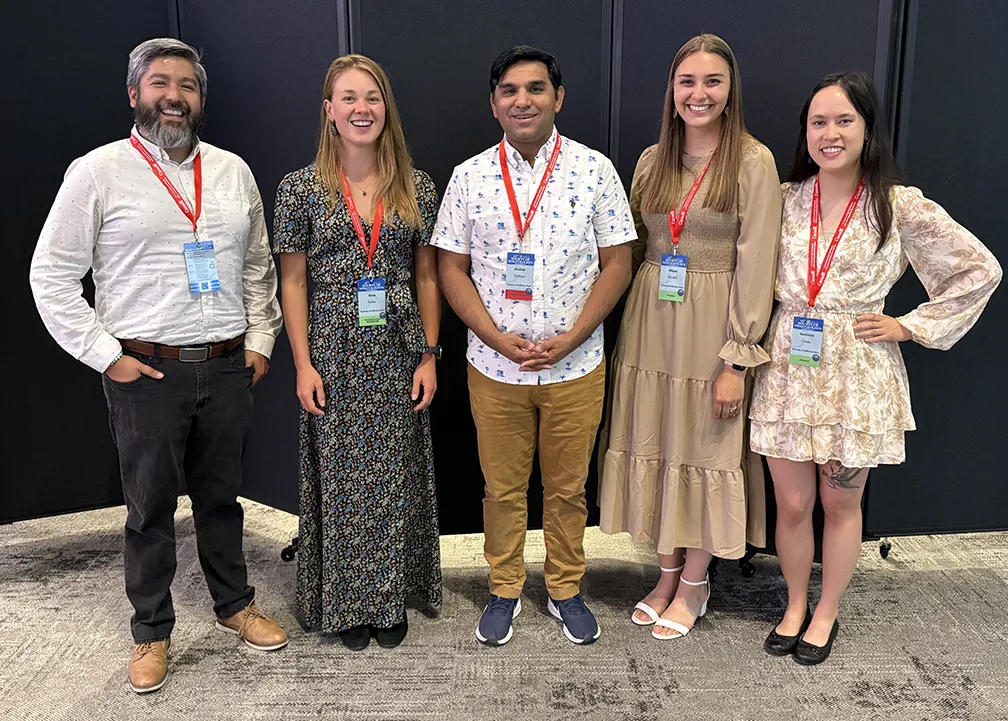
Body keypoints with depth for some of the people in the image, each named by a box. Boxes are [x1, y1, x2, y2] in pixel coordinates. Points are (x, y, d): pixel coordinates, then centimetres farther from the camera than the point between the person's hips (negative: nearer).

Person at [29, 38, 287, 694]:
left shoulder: (233, 171, 8)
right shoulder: (98, 172, -3)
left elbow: (259, 266, 15)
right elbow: (52, 276, -3)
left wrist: (260, 339, 8)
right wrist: (106, 356, -8)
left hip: (228, 368, 3)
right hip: (145, 370, -3)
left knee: (221, 497, 16)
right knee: (151, 509, 8)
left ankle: (235, 605, 35)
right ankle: (152, 633, 26)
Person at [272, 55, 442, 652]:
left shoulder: (417, 187, 3)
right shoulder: (302, 188, -1)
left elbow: (428, 276, 6)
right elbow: (293, 280, 0)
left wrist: (430, 355, 1)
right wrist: (303, 366, -5)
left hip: (399, 355, 2)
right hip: (335, 356, -1)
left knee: (397, 478, 9)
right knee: (341, 479, 7)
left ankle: (392, 599, 27)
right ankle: (348, 602, 26)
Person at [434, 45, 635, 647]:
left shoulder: (595, 170, -3)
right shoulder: (470, 176, 0)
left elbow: (617, 264, -3)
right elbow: (452, 269, 1)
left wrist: (569, 339, -13)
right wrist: (500, 340, -12)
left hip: (576, 367, 0)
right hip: (494, 367, 1)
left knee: (568, 488, 13)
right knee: (502, 488, 13)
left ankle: (566, 590, 33)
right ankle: (505, 590, 33)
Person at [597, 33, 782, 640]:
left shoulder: (753, 162, -7)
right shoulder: (653, 161, 8)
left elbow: (756, 265, -11)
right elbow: (634, 249, 12)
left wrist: (737, 359, -15)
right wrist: (629, 328, 3)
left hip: (714, 326, -5)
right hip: (651, 323, 5)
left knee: (707, 451, 6)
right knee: (655, 446, 11)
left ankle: (694, 585, 25)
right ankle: (668, 573, 30)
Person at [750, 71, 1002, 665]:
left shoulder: (900, 207, -5)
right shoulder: (785, 199, 2)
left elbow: (980, 270, 1)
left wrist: (909, 326, -3)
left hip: (857, 375, -2)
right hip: (788, 367, 2)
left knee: (841, 504, 12)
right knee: (792, 503, 9)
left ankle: (826, 614, 32)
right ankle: (795, 606, 32)